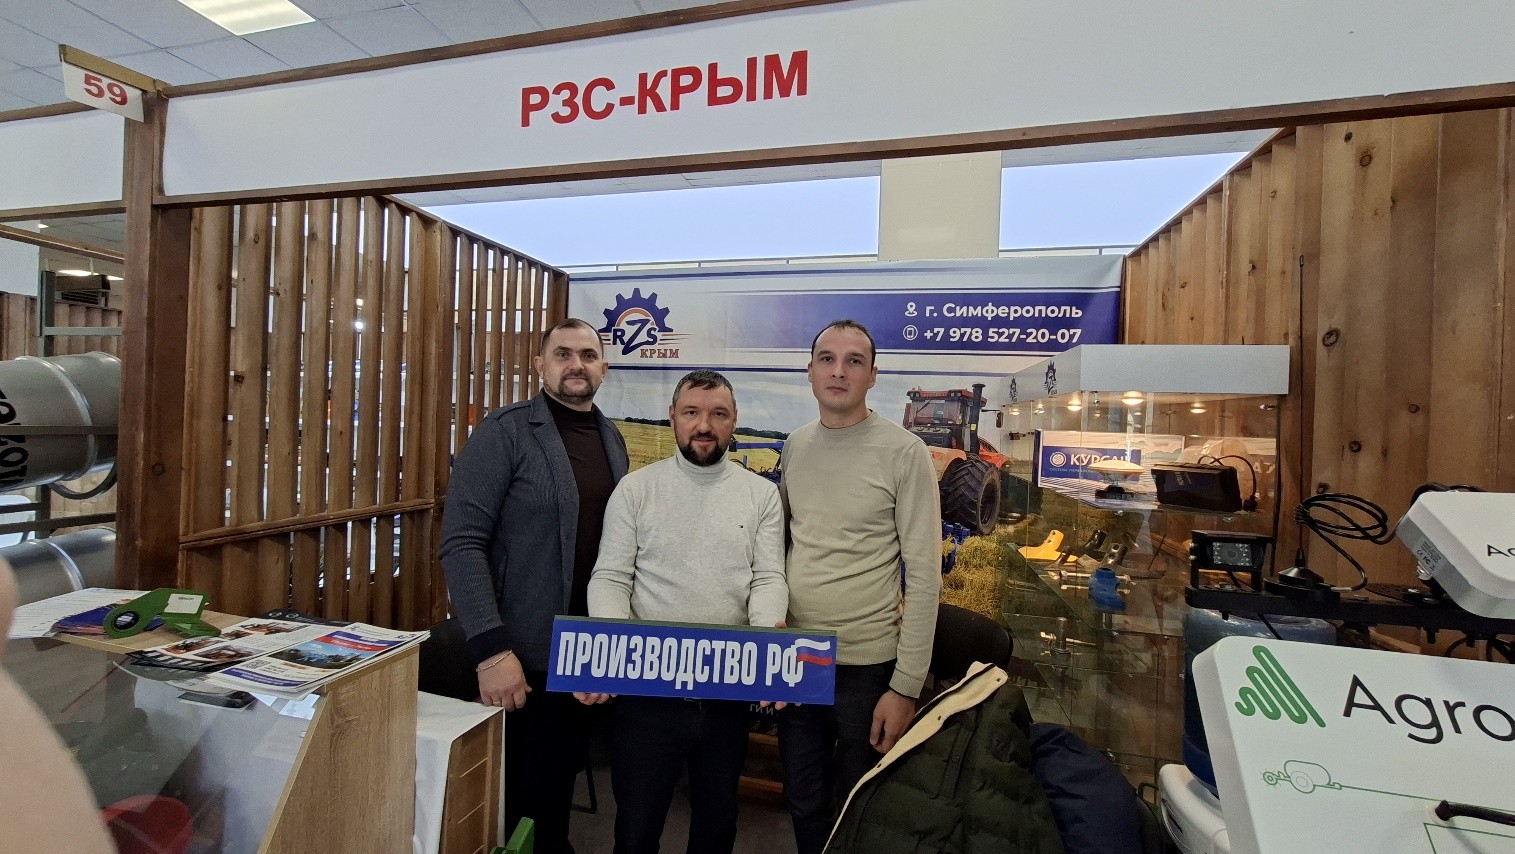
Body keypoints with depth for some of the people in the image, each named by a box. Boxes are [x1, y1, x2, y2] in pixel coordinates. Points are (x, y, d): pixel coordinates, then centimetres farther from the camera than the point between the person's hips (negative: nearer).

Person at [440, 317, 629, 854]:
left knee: (561, 786, 22)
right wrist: (492, 649, -22)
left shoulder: (612, 439, 6)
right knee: (515, 797, 14)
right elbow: (461, 544, -17)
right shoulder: (505, 432, -12)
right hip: (525, 652, -5)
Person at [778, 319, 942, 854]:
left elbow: (924, 576, -12)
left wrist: (906, 687, -13)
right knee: (803, 806, 20)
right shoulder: (795, 446, 3)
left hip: (866, 664, -4)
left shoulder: (904, 453, -12)